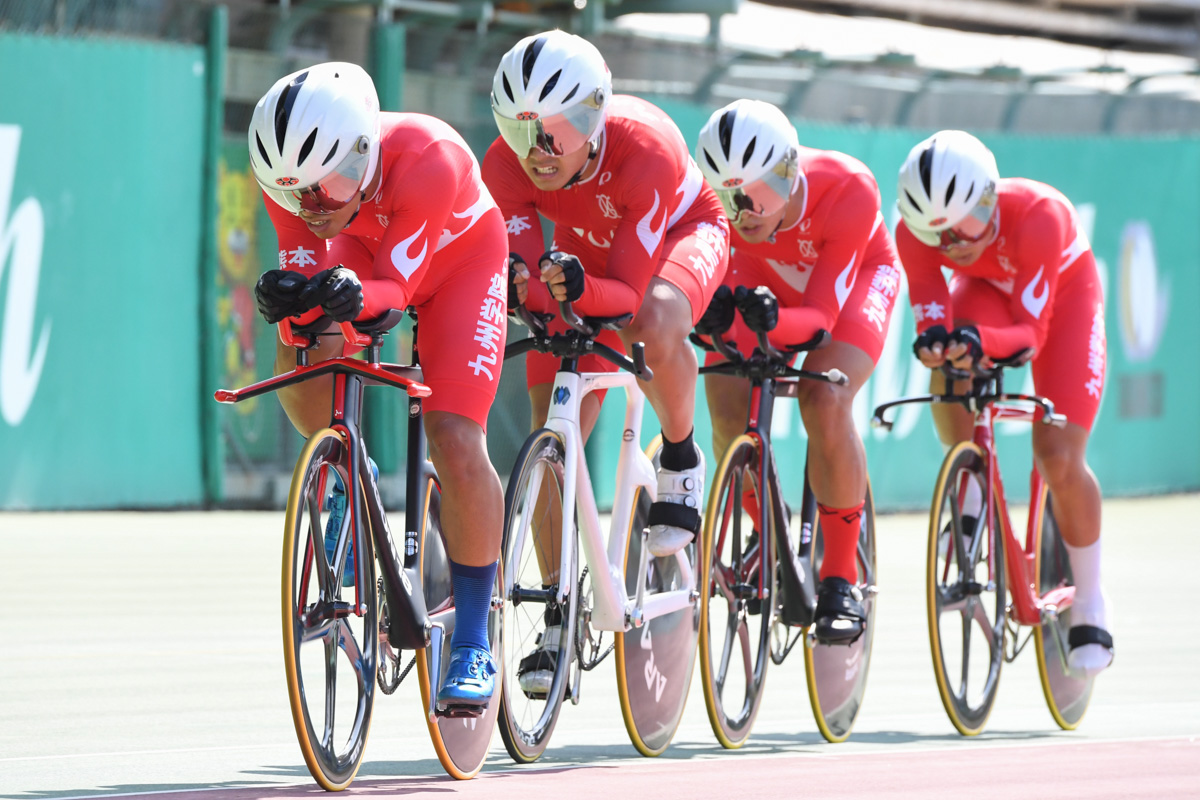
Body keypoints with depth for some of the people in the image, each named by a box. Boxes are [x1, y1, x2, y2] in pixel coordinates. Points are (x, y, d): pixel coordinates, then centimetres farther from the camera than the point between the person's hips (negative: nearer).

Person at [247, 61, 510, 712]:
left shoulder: (428, 159, -41)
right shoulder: (289, 172, -29)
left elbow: (397, 285, -33)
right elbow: (305, 269, -22)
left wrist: (352, 295, -55)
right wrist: (289, 300, -45)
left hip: (460, 257, -4)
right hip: (365, 251, 4)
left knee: (456, 445, -18)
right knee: (299, 370, -25)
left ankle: (473, 644, -5)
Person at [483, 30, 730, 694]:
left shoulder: (645, 149, -40)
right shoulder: (507, 165, -30)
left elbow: (629, 291, -39)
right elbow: (521, 270, -35)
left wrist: (579, 288, -59)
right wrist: (516, 286, -58)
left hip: (679, 234, -4)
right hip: (586, 249, 4)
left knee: (654, 328, -39)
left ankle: (681, 461, -9)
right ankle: (558, 618, 2)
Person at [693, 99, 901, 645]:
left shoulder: (849, 191, -39)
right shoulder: (717, 200, -33)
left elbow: (822, 315, -36)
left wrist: (773, 319, -58)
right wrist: (708, 313, -53)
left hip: (854, 274, -3)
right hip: (766, 279, 3)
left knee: (824, 401, -28)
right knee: (727, 409, -17)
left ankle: (842, 579, -14)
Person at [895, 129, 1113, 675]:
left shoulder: (1038, 216, -41)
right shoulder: (916, 232, -31)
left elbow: (1031, 331, -36)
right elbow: (932, 320, -28)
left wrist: (982, 341, -56)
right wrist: (934, 341, -52)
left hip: (1063, 290, -3)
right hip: (988, 288, 3)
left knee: (1059, 460, -14)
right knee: (948, 369, -32)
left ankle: (1090, 606, 4)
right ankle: (973, 509, -9)